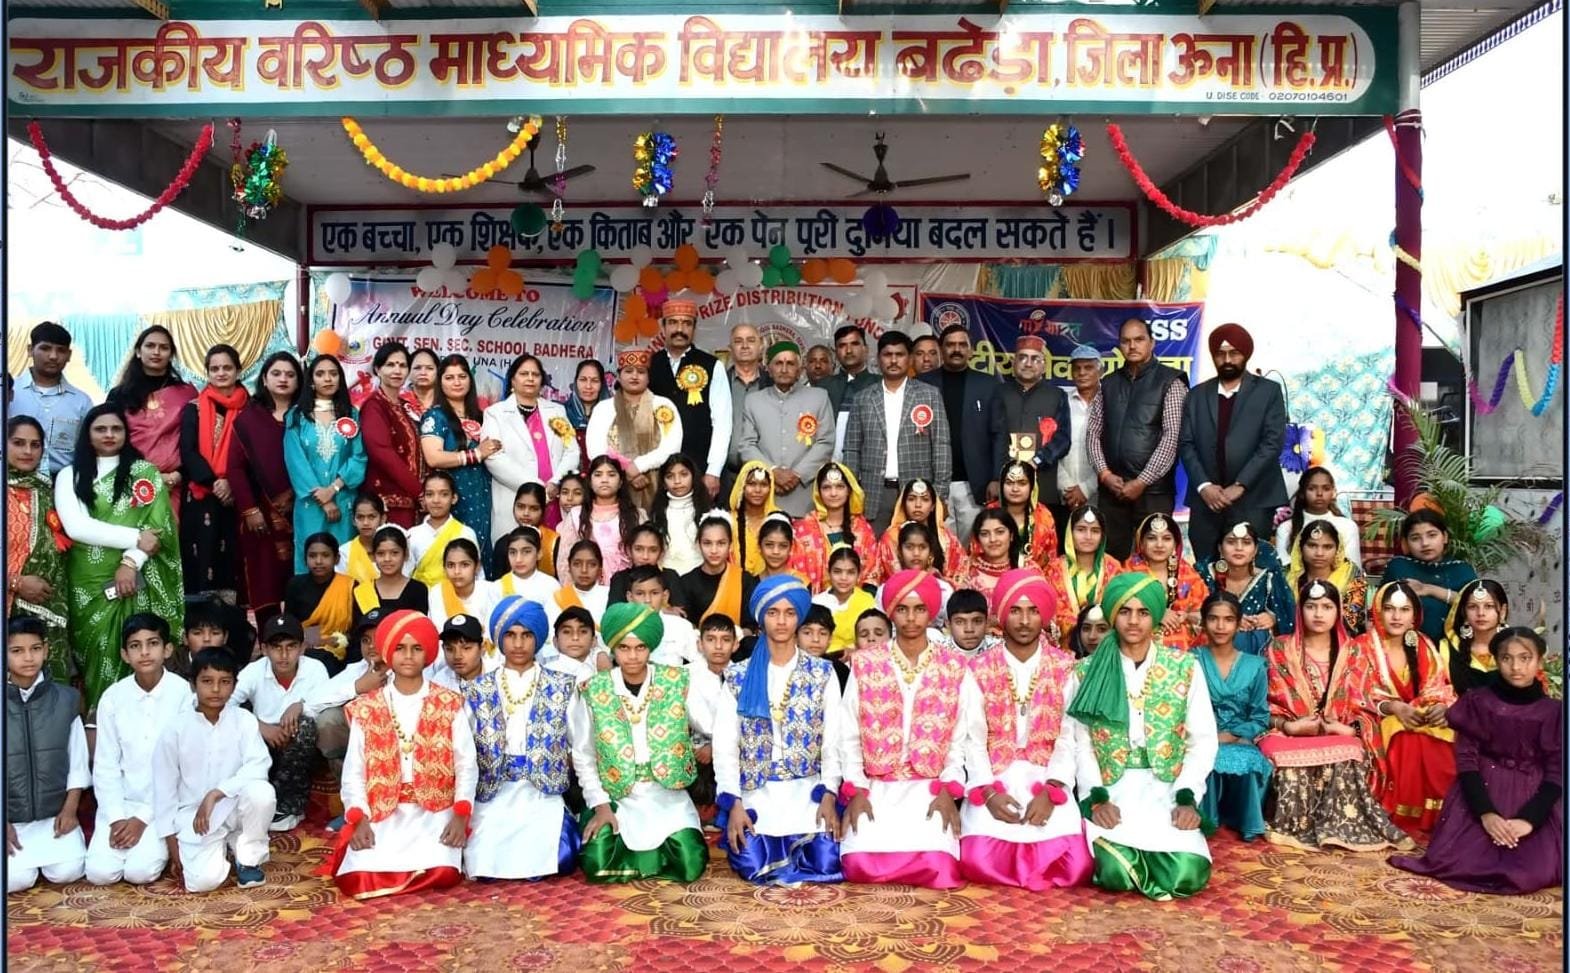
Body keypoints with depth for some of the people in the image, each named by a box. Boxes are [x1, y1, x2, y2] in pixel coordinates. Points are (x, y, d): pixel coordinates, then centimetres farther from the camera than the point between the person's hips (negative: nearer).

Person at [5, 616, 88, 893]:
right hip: (9, 816, 0)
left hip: (55, 812, 1)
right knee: (16, 879, -18)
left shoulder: (65, 699, -3)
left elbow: (78, 760, 2)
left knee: (67, 872, -16)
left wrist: (69, 808, -5)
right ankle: (18, 847, 14)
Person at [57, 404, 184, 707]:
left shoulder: (145, 472, 8)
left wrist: (130, 561, -14)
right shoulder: (70, 476, 8)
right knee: (98, 657, 1)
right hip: (88, 585, 1)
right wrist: (135, 538, -13)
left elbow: (156, 525, -2)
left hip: (136, 582, -1)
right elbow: (76, 527, -6)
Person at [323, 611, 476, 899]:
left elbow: (467, 766, 2)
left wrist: (461, 816, -12)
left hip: (435, 812, -1)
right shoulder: (366, 709, 7)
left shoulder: (449, 704, 5)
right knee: (359, 877, -23)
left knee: (441, 873, -27)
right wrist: (359, 820, -10)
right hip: (381, 813, 1)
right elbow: (353, 772, 5)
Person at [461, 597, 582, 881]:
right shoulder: (477, 690, 9)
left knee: (542, 867, -19)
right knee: (484, 869, -17)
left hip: (543, 796, -1)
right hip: (492, 798, 1)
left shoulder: (562, 686, 7)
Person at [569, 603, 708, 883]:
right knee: (598, 866, -20)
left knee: (689, 865, -18)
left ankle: (651, 849, 14)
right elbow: (583, 755, 2)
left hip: (666, 794, 0)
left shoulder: (677, 682, -4)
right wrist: (600, 804, -5)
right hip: (616, 796, 0)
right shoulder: (593, 691, -4)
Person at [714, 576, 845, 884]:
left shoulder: (822, 673, 5)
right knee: (754, 867, -23)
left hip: (807, 790, 1)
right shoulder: (739, 676, 4)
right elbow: (725, 746, 1)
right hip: (756, 791, 0)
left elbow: (833, 741, 2)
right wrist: (734, 803, -10)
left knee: (825, 865, -19)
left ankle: (793, 847, 14)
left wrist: (829, 795, -11)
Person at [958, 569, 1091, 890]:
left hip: (1048, 782, 1)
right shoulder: (979, 668, 4)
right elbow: (973, 739, -1)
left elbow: (1069, 739, -2)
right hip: (994, 781, -1)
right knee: (979, 862, -23)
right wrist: (988, 792, -16)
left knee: (1074, 867, -19)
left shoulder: (1066, 668, 5)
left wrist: (1050, 792, -16)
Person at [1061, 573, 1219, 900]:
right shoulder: (1086, 672, 4)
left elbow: (1203, 740, 3)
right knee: (1114, 872, -26)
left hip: (1165, 790, 1)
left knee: (1187, 874, -24)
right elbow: (1078, 742, 0)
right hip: (1112, 790, -1)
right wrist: (1096, 798, -14)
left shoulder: (1185, 667, 6)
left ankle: (1143, 854, 9)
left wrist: (1187, 798, -10)